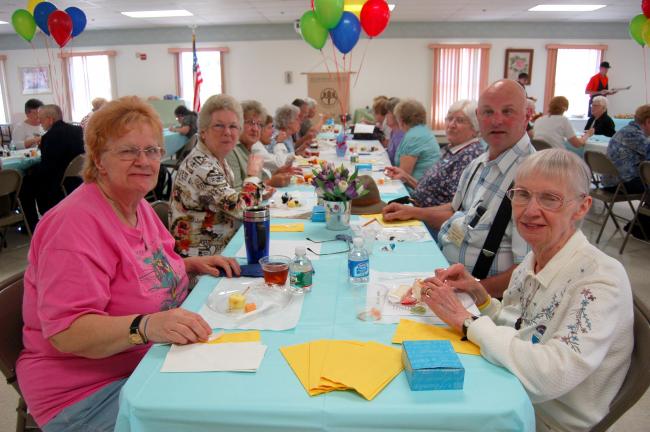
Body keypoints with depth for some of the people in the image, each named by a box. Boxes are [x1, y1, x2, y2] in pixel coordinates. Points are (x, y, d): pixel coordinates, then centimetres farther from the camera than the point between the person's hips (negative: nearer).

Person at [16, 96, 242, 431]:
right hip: (89, 390, -8)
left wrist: (193, 265, 2)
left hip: (149, 360, 8)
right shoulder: (75, 224, -21)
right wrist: (146, 326, -43)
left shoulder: (137, 205, 6)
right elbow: (65, 332, -27)